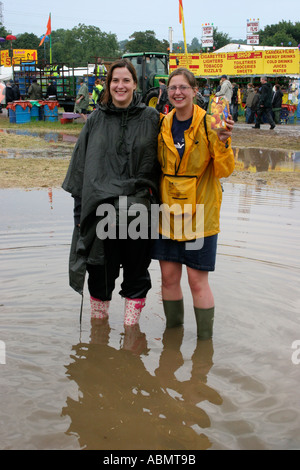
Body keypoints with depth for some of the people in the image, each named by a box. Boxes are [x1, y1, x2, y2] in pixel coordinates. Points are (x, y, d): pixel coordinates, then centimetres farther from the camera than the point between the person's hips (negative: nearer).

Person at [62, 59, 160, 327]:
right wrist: (80, 207, 4)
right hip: (101, 208, 1)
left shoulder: (151, 118, 3)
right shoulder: (96, 120, 8)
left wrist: (156, 200, -2)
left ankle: (131, 325, 23)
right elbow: (81, 164, 9)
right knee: (101, 269, 9)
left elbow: (160, 164, 4)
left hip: (138, 208, -1)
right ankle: (98, 320, 29)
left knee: (136, 269, 8)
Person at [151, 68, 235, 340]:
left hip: (199, 213, -4)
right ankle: (173, 331, 29)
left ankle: (205, 339, 16)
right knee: (169, 276, 10)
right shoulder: (163, 125, 6)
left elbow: (224, 170, -11)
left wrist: (222, 141, -25)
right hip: (168, 212, 4)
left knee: (197, 280, 0)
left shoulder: (208, 124, -7)